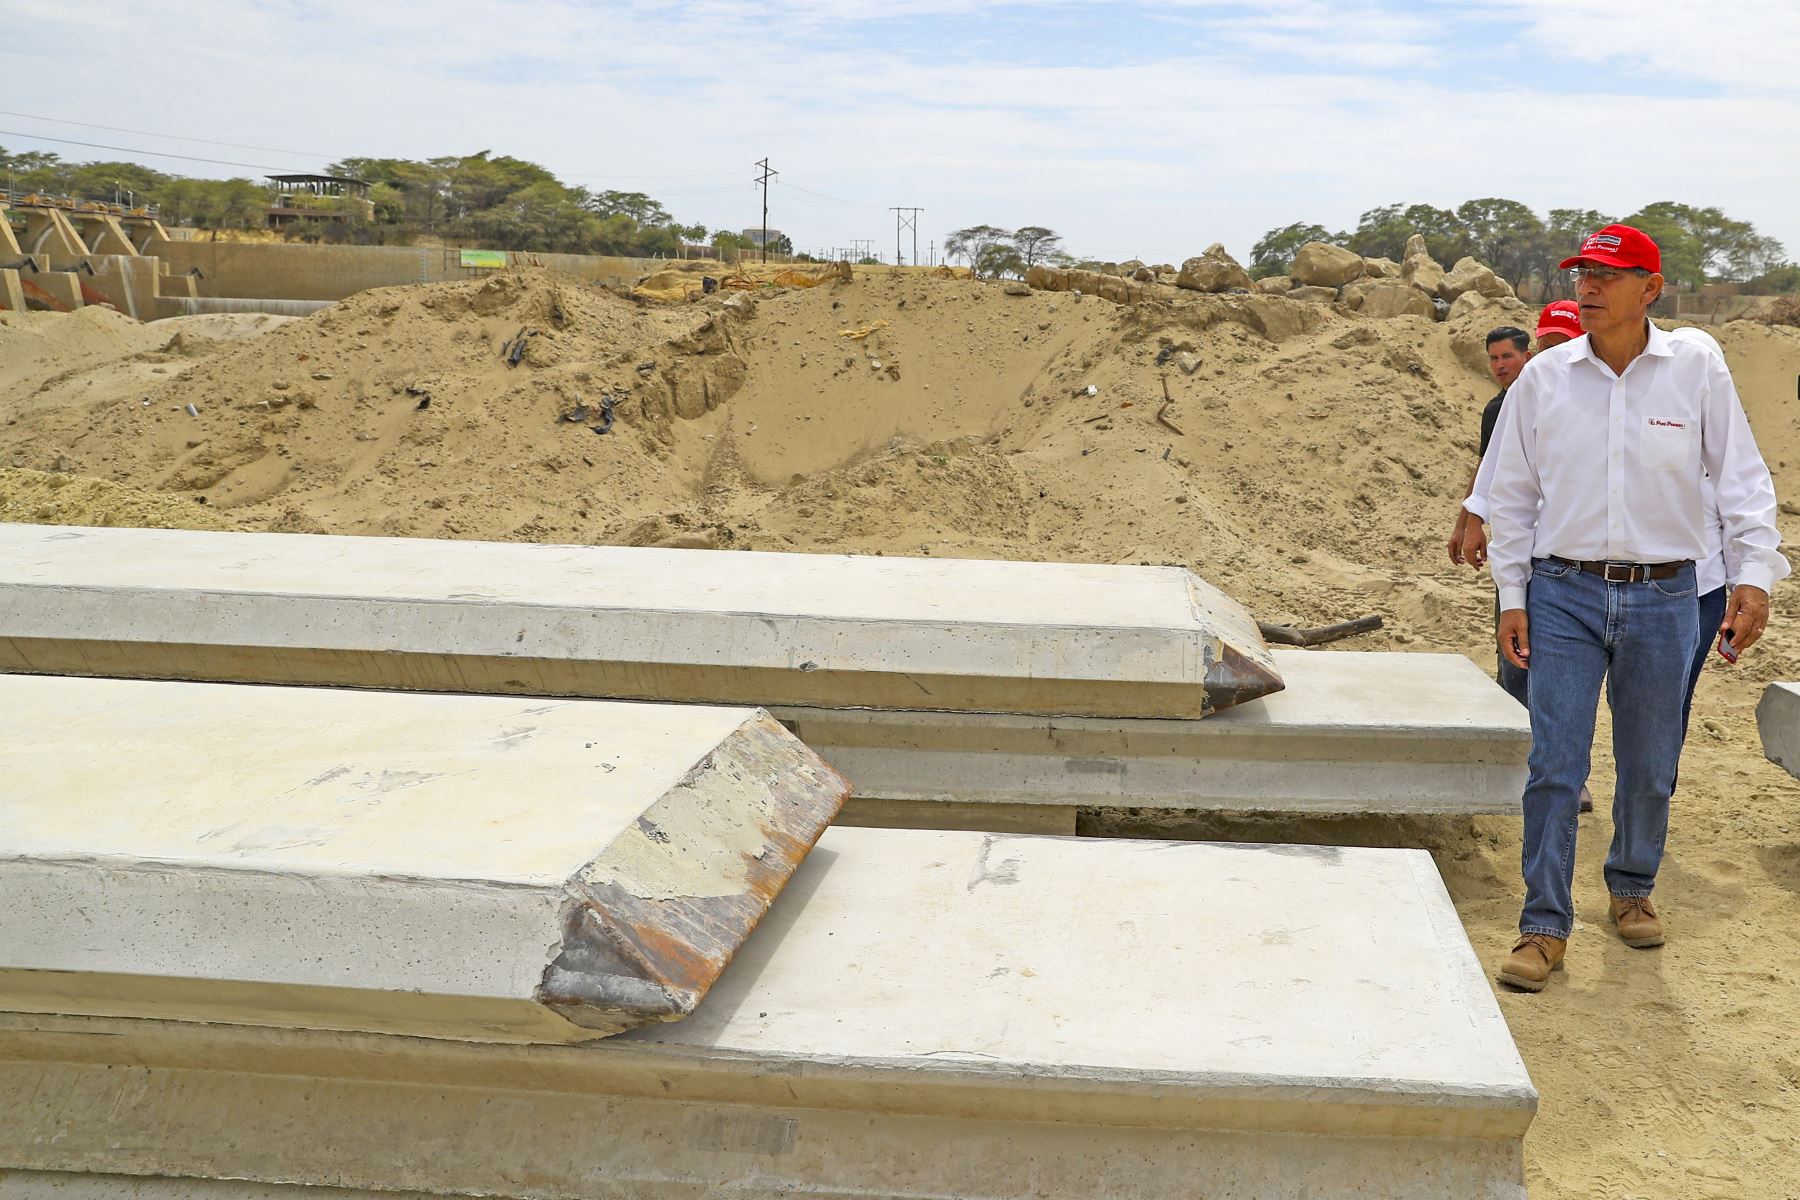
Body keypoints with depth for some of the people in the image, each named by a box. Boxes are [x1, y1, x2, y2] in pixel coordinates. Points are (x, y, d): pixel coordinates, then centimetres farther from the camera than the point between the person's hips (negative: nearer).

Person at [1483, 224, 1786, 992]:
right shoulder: (1544, 376, 1)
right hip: (1563, 592, 0)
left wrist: (1754, 575, -10)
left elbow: (1742, 478, 1)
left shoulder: (1696, 371, -1)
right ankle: (1545, 926, 3)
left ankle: (1632, 888, 35)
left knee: (1649, 768, 12)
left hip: (1662, 597, 0)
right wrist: (1511, 597, 2)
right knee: (1554, 768, -4)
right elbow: (1511, 493, 6)